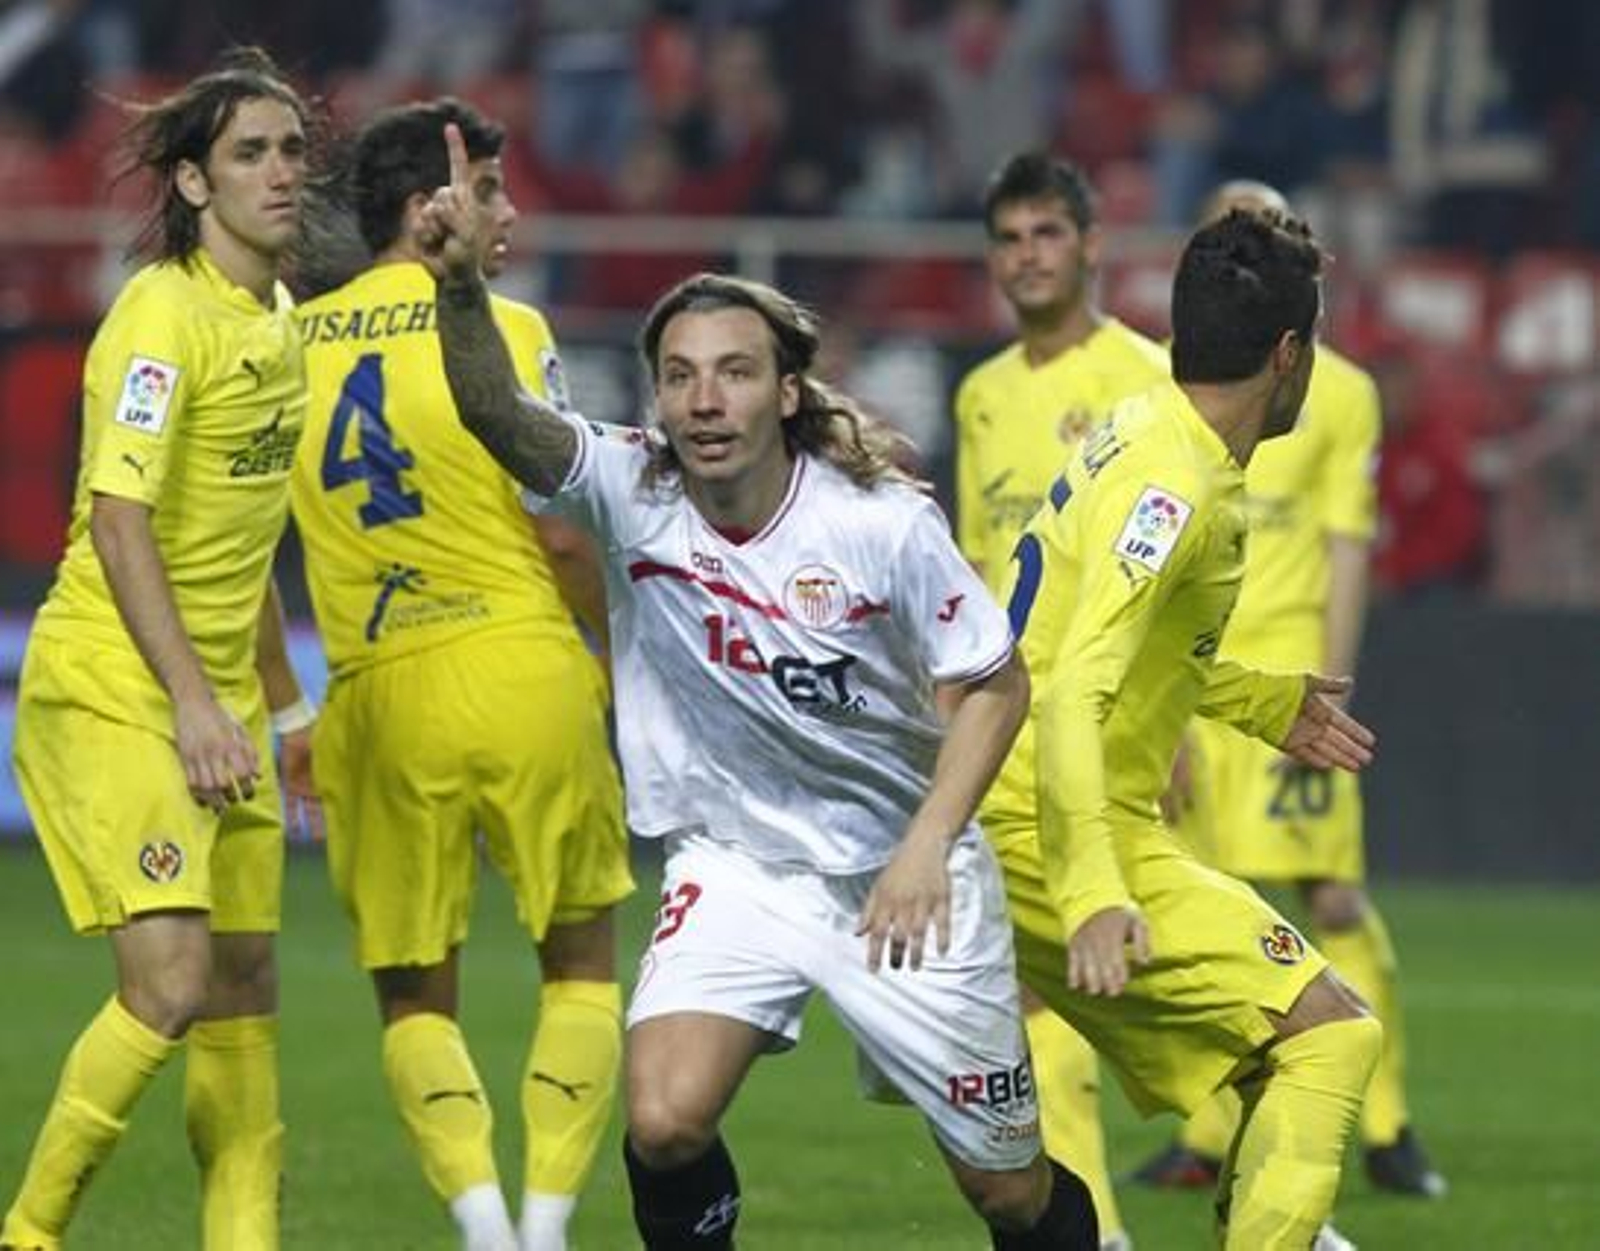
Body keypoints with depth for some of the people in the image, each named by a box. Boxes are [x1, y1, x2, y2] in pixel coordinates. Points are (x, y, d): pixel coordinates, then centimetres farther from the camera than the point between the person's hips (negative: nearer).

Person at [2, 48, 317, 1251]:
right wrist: (192, 700, -26)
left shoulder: (276, 320, 12)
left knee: (245, 997, 7)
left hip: (216, 697, 9)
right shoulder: (164, 315, -14)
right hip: (108, 687, -9)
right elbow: (119, 517, -21)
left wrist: (285, 705, 25)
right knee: (169, 979, -18)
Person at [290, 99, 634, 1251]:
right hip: (523, 670, -2)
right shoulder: (503, 332, -4)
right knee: (583, 961, 14)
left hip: (377, 695, 3)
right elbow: (563, 535, -8)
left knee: (413, 996, 13)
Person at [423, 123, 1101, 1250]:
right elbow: (496, 412, -31)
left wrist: (927, 845, -16)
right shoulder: (630, 492, -14)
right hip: (735, 865, 1)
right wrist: (462, 281, -49)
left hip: (908, 876, -1)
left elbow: (994, 684, -6)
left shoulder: (883, 524, -17)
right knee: (666, 1122, -24)